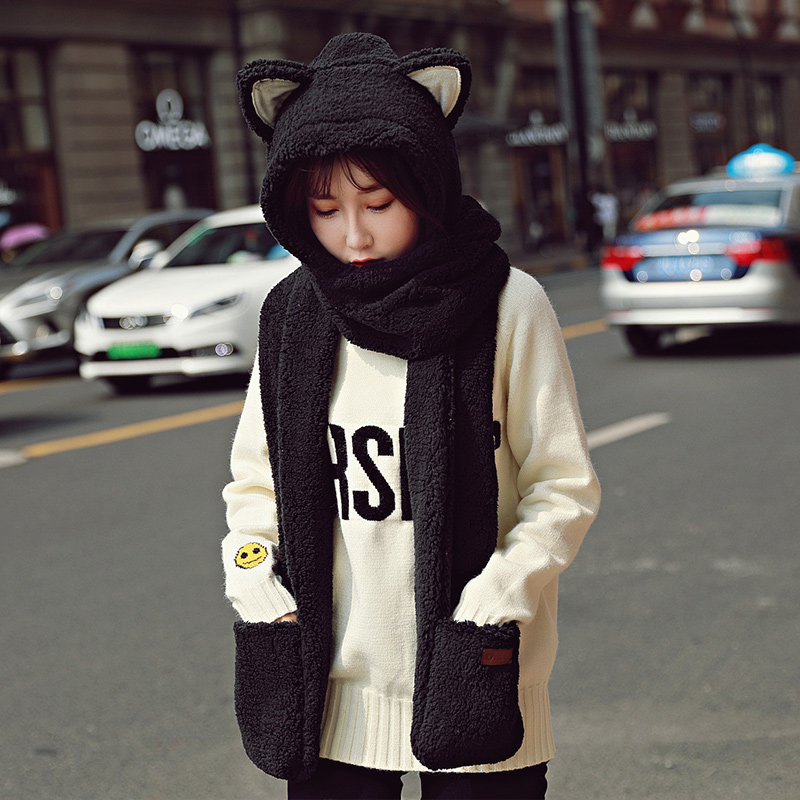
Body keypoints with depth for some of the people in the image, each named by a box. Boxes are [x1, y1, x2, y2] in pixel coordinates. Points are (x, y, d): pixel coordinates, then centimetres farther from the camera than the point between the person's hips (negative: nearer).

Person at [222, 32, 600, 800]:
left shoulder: (506, 306, -8)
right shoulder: (292, 315, 1)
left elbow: (565, 485, -3)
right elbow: (256, 481, 11)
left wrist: (497, 604, -14)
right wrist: (258, 595, -2)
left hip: (470, 681, -2)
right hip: (329, 690, 3)